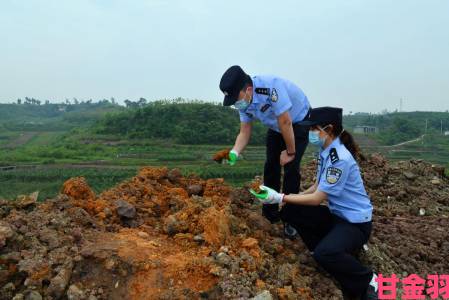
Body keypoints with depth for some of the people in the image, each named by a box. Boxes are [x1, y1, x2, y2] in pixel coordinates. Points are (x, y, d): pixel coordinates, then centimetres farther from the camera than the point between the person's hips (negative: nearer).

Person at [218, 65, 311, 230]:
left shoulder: (271, 88, -40)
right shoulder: (243, 101, -16)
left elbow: (285, 123, -32)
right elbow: (244, 132, -10)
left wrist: (290, 152, -20)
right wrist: (234, 152, -28)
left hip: (299, 122, -7)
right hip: (276, 127, 7)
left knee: (290, 167, -13)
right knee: (271, 166, 5)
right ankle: (270, 215, 19)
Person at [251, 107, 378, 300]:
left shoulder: (340, 158, -26)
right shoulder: (325, 151, 3)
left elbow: (317, 199, -23)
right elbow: (318, 187, 9)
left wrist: (280, 197, -20)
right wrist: (289, 198, -4)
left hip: (355, 221, -9)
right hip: (335, 214, 9)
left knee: (324, 253, -32)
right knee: (290, 211, -4)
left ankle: (367, 281, -3)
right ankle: (327, 246, 6)